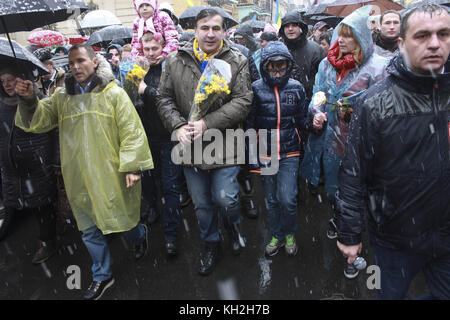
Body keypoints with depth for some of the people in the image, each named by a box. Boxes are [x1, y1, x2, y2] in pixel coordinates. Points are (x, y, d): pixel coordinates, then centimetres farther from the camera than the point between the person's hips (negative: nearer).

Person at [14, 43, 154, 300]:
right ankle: (102, 276, 34)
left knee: (122, 220, 10)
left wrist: (131, 166, -14)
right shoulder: (62, 97, 10)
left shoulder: (113, 93, -4)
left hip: (111, 176, -4)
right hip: (79, 179, 5)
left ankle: (140, 235, 46)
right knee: (90, 230, 15)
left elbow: (131, 131, -9)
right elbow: (40, 120, 2)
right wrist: (29, 101, -17)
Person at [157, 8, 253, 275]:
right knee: (201, 204, 16)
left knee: (225, 199, -4)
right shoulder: (176, 61, 2)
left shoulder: (237, 61, -4)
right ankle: (211, 245, 42)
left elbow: (243, 102, -12)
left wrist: (207, 123, -21)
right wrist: (178, 126, -14)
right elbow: (165, 98, 4)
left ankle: (234, 224, 35)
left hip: (225, 147, -3)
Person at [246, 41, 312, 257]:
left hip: (289, 153, 0)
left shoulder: (296, 88, 2)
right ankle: (277, 236, 33)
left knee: (287, 199, -6)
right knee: (271, 200, 12)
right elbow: (250, 124, 0)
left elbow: (301, 120, 9)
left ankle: (290, 234, 23)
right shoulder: (256, 89, -3)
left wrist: (313, 123, -14)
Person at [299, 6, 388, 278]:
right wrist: (317, 112, -4)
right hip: (328, 139, 5)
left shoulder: (376, 66, -7)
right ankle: (338, 221, 52)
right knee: (331, 189, 20)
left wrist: (355, 110, -22)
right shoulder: (327, 63, 8)